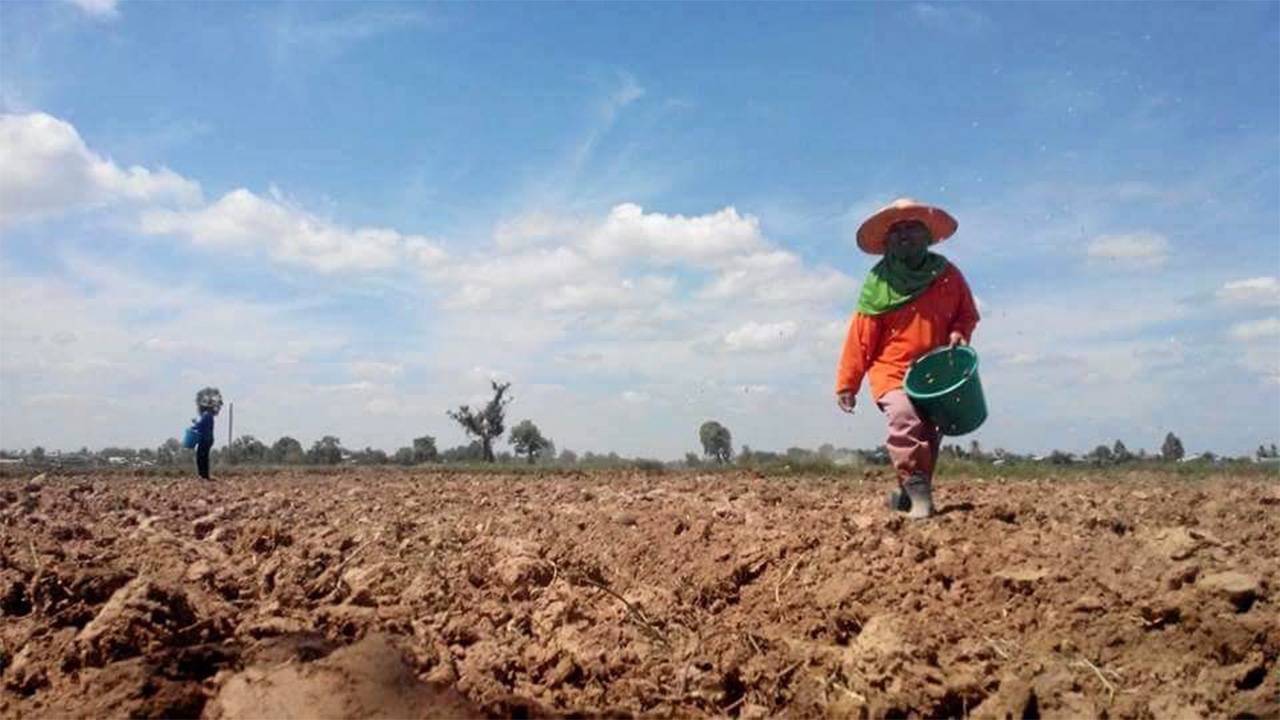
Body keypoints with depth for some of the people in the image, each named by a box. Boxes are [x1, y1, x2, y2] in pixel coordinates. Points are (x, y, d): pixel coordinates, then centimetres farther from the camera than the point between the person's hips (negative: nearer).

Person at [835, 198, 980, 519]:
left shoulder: (947, 275, 6)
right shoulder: (879, 281, -2)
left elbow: (968, 313, 18)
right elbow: (861, 337, -3)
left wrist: (959, 333, -6)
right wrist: (847, 384, -5)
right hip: (891, 371, -4)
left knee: (930, 436, 8)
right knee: (905, 419, -30)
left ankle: (906, 495, 25)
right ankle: (919, 492, -27)